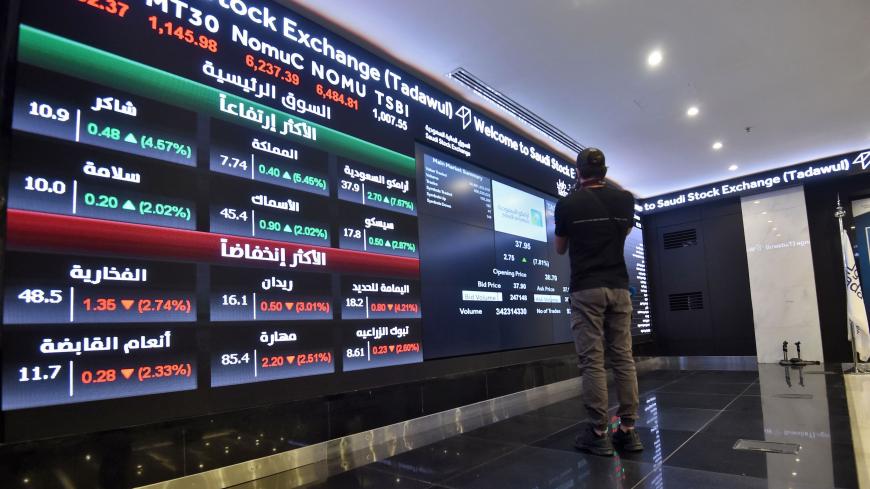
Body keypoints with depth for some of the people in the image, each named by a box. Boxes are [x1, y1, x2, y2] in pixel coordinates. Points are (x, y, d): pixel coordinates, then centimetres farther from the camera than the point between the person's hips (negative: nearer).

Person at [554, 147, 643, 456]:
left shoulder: (567, 204, -3)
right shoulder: (625, 200, 6)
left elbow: (560, 249, 10)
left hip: (586, 289, -4)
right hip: (618, 288, 4)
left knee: (592, 361, -2)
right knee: (623, 359, 7)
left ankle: (598, 434, 2)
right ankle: (628, 430, 12)